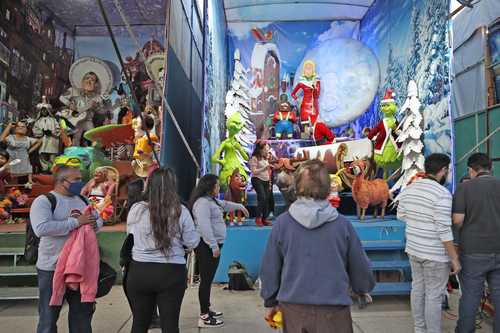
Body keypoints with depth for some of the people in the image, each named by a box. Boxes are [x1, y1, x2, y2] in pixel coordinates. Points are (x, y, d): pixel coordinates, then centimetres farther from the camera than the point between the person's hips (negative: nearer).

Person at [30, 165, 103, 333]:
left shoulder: (82, 200, 9)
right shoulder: (44, 201, -11)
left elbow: (99, 220, 14)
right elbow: (41, 228, -27)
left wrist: (91, 223, -10)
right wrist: (76, 222, -25)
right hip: (52, 269, -6)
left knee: (83, 313, 18)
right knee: (49, 317, 9)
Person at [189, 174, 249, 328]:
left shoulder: (212, 200, 16)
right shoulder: (203, 203, -18)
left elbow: (224, 204, 38)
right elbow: (204, 226, -26)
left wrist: (239, 206, 43)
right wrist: (213, 246, -26)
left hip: (213, 245, 11)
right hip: (207, 246, -11)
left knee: (209, 279, 18)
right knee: (206, 280, -6)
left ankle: (206, 310, 29)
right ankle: (204, 317, 1)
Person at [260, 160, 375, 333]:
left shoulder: (282, 222, -8)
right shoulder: (342, 224, -8)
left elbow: (269, 267, 0)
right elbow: (360, 267, 3)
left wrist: (271, 302, 15)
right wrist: (364, 289, 25)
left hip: (294, 308, 1)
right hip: (334, 309, -1)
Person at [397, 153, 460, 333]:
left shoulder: (408, 189, 2)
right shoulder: (442, 194, -20)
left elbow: (401, 216, 14)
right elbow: (444, 231, -21)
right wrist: (455, 258, -13)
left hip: (413, 249, 7)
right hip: (435, 254, -7)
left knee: (418, 288, 19)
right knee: (434, 296, 6)